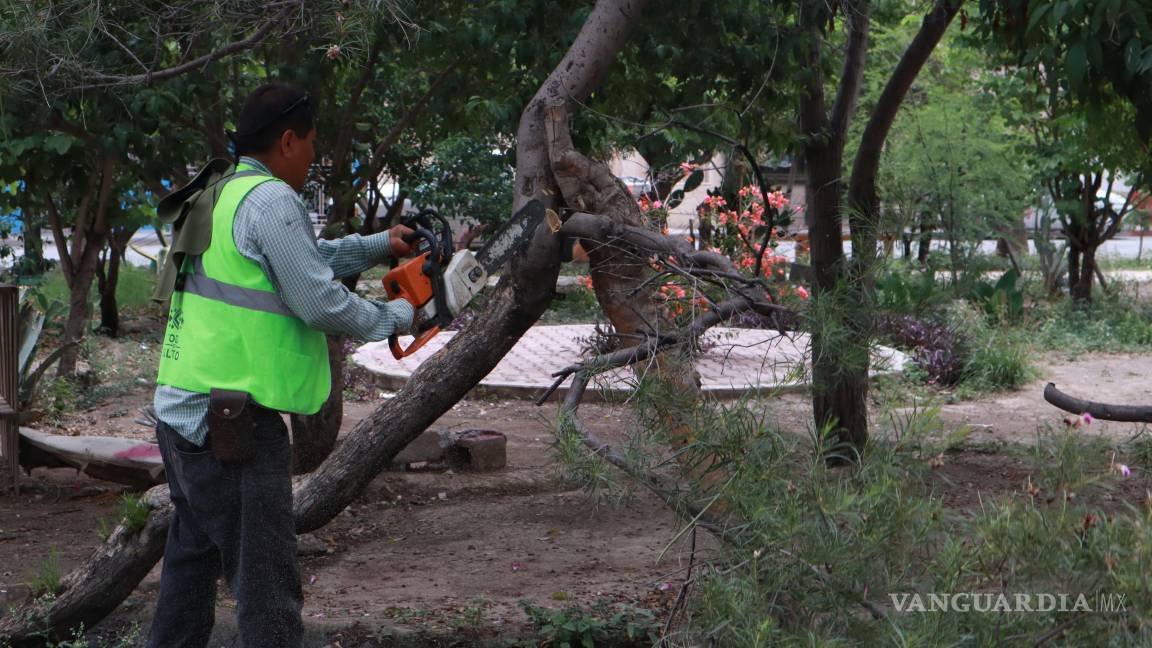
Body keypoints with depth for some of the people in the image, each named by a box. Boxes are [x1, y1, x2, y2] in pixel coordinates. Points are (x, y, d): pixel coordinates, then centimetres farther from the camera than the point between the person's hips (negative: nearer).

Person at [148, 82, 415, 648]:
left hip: (180, 409, 10)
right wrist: (395, 318, 1)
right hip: (230, 421, -10)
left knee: (193, 556, 20)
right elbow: (319, 301, -15)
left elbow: (304, 258, 28)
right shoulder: (270, 200, -13)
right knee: (266, 580, -7)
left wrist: (379, 246, 32)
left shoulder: (222, 195, 16)